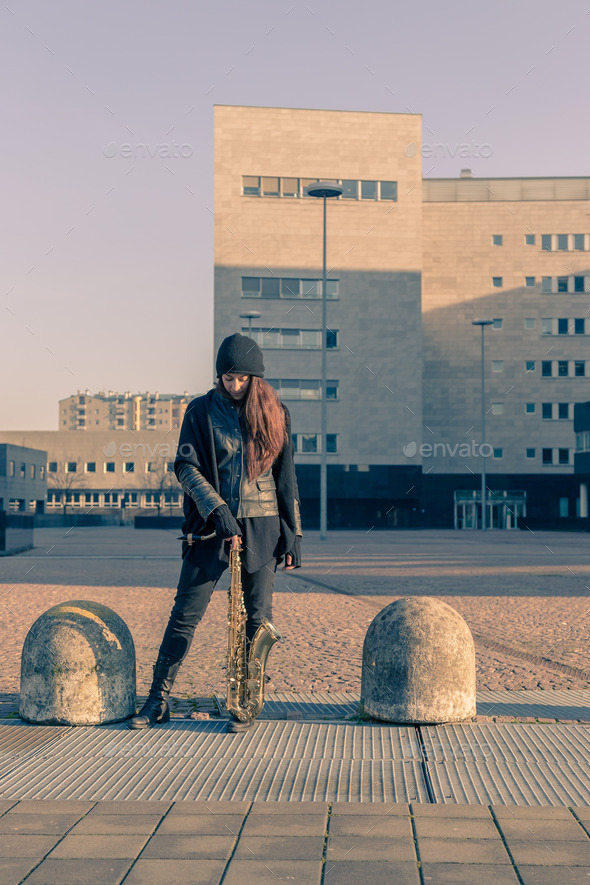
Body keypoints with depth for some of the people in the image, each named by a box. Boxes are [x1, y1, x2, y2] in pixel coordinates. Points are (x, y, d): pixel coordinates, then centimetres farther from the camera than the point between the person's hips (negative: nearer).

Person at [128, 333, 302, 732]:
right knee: (185, 613, -2)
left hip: (262, 528, 1)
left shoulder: (275, 413, 6)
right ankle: (158, 702, 7)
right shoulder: (202, 410, 2)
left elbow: (286, 477, 9)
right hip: (212, 524, -1)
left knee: (258, 617, 1)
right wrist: (216, 508, -17)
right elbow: (185, 467, -3)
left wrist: (294, 532, 6)